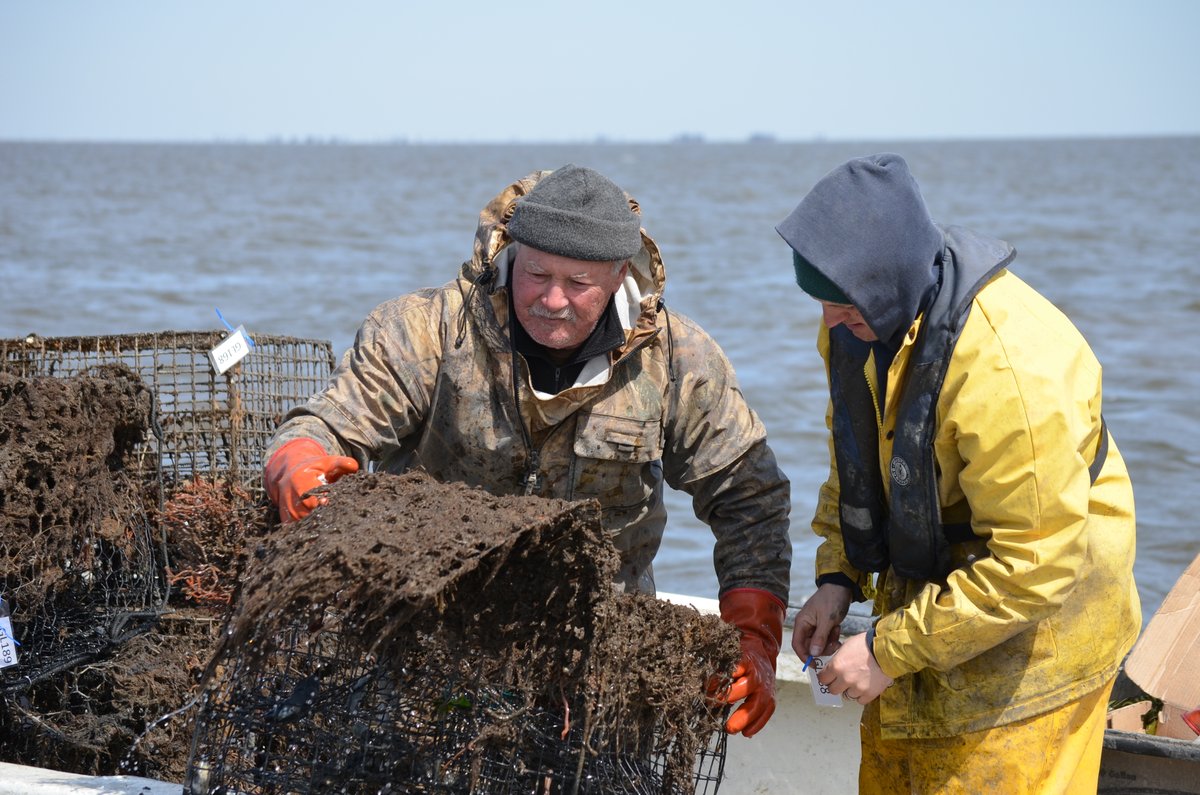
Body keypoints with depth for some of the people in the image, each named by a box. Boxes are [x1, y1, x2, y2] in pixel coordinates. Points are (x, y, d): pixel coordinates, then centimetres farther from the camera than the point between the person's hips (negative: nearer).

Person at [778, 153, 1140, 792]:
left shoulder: (1012, 368, -34)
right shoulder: (859, 322, -7)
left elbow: (1034, 563, -31)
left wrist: (890, 651, -25)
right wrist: (837, 578, -1)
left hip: (1033, 619, -8)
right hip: (922, 592, 8)